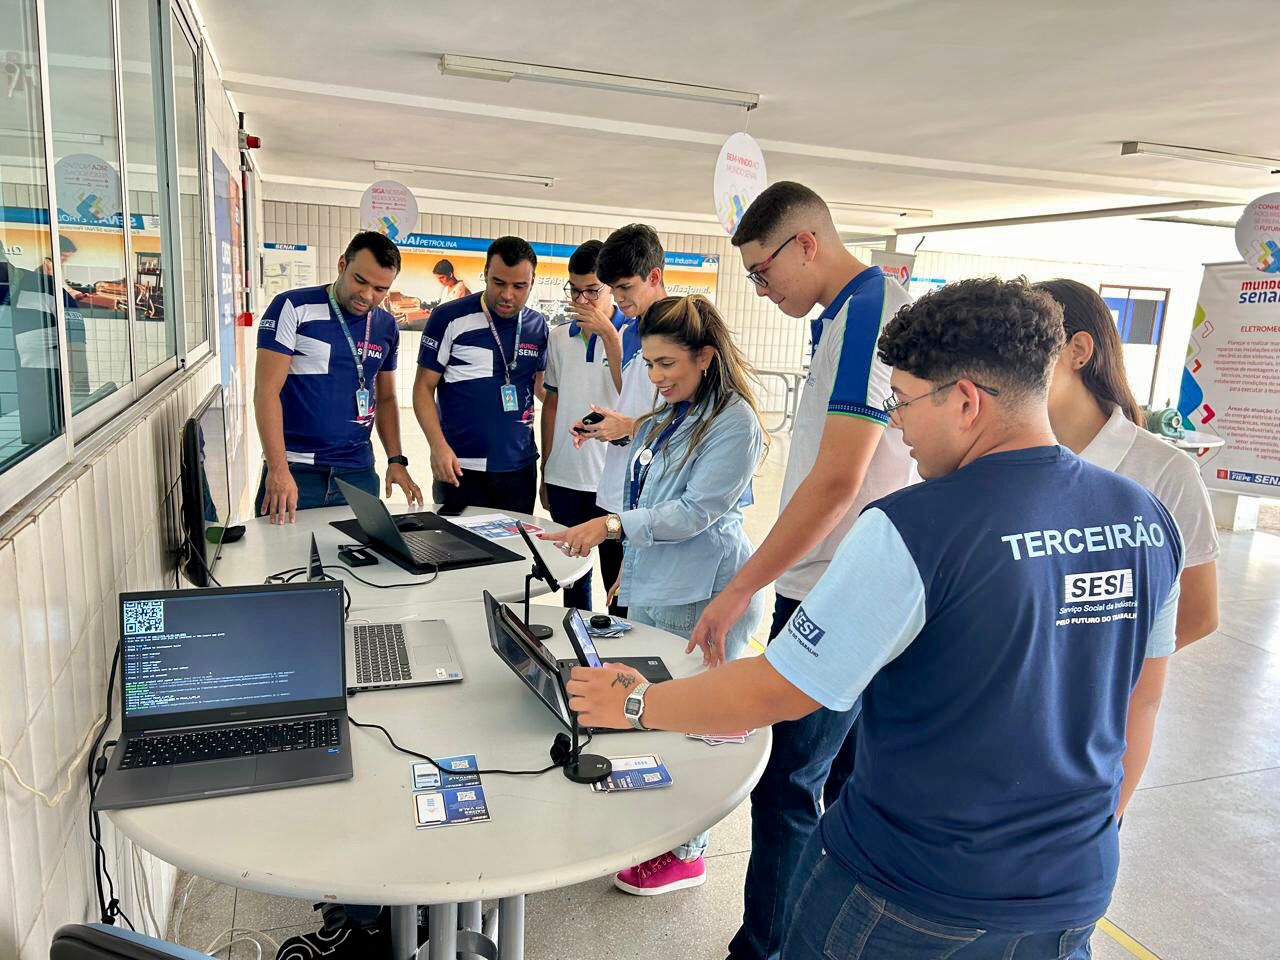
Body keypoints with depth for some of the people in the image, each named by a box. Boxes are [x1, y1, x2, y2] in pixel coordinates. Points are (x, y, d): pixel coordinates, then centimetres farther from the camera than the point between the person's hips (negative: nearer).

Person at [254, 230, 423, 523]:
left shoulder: (386, 326, 9)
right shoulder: (293, 308, -6)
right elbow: (266, 391, -11)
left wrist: (396, 460, 5)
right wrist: (278, 468, -20)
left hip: (358, 473, 4)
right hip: (295, 469, -4)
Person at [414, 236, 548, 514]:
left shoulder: (537, 325, 6)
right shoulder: (449, 318, -6)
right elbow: (424, 387, -4)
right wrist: (438, 446, -16)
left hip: (521, 468, 4)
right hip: (460, 468, -4)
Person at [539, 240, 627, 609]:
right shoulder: (558, 337, 8)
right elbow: (551, 404, 13)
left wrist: (607, 332, -20)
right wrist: (545, 472, 13)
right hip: (564, 478, 4)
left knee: (619, 580, 3)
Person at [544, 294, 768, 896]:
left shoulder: (734, 422, -13)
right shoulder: (664, 419, 14)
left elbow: (697, 510, -19)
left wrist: (613, 525, -26)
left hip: (702, 597, -8)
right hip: (649, 586, 9)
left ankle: (685, 855, 21)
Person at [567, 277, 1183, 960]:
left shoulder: (912, 529, -27)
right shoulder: (1146, 520, -6)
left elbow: (775, 692, -22)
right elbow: (1141, 688, 8)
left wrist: (635, 704, -7)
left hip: (911, 900, -6)